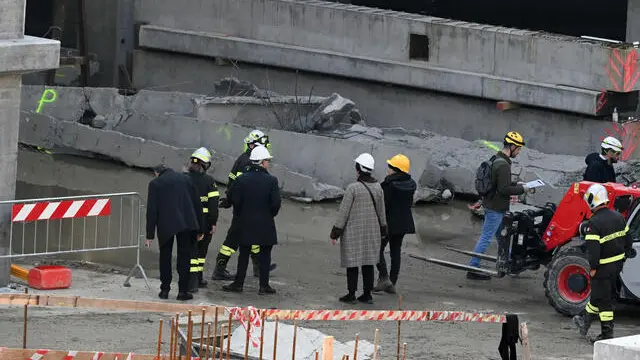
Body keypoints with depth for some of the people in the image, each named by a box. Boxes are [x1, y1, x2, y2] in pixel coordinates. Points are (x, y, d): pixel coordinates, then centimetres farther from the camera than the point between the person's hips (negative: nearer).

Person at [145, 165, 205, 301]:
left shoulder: (155, 184, 3)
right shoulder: (184, 179, 12)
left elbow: (152, 210, -2)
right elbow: (197, 203, 11)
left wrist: (150, 235, 1)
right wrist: (199, 229, 16)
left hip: (166, 224, -2)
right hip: (186, 223, 2)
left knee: (165, 257, 13)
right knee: (184, 257, 7)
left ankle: (165, 290, 13)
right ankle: (183, 291, 5)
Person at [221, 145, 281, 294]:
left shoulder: (242, 179, -5)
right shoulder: (271, 181, -10)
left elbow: (234, 199, -6)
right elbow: (276, 203, -12)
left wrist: (238, 214, 10)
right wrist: (270, 214, 7)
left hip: (245, 223, 1)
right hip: (265, 225, -1)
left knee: (244, 254, 10)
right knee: (265, 254, 9)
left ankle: (238, 283, 12)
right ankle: (264, 285, 10)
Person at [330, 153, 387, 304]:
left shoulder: (353, 188, -16)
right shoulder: (378, 187, 1)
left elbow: (343, 212, -13)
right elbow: (381, 212, 10)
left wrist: (335, 233, -7)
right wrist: (382, 231, 21)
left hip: (353, 232, -5)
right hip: (372, 232, 5)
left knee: (352, 263, 2)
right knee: (368, 263, 10)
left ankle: (351, 294, 4)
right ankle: (367, 294, 13)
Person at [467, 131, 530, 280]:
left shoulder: (495, 160, 10)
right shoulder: (503, 165, -22)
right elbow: (504, 189, -25)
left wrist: (516, 185, 13)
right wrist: (521, 189, -13)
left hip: (491, 205, 10)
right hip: (496, 208, -10)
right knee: (486, 238, -5)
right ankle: (473, 269, -2)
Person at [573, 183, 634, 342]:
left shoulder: (593, 223, -20)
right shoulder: (618, 217, 5)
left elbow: (593, 248, -22)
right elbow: (627, 238, 13)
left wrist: (593, 268, -14)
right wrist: (624, 256, 22)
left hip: (603, 266, -8)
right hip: (618, 263, 8)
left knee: (603, 299, 0)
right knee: (599, 294, 21)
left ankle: (607, 333, 2)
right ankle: (585, 319, 37)